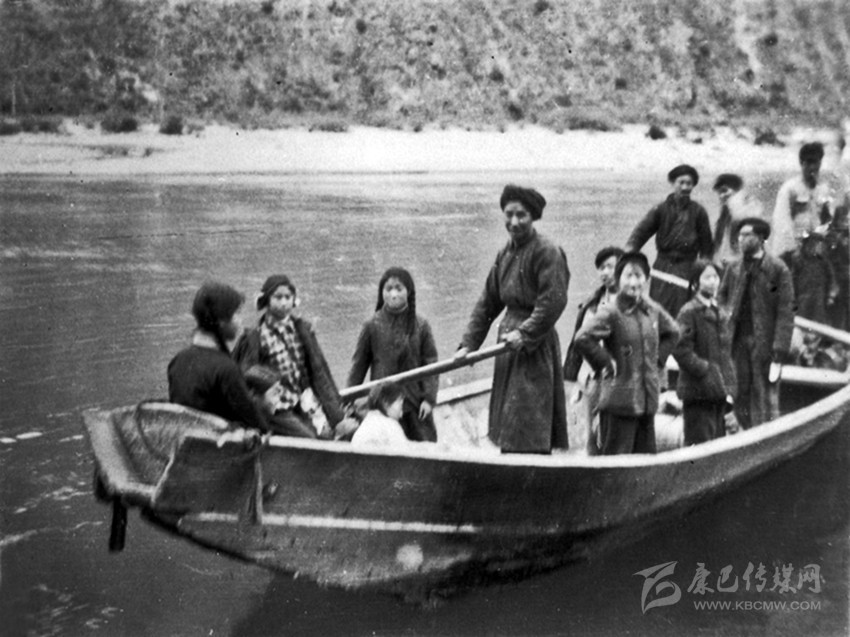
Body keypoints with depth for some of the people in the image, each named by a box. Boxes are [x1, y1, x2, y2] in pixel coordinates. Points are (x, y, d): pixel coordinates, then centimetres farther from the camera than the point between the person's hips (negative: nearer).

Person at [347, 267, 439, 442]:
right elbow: (359, 364, 2)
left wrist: (429, 398, -7)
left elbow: (430, 362, -1)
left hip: (414, 402, 1)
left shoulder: (420, 326, -2)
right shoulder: (372, 326, -4)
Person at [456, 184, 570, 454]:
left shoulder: (547, 252, -11)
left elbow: (554, 301, -20)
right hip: (509, 343, 8)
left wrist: (525, 333, -22)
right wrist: (469, 343, 7)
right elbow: (487, 303, 14)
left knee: (528, 434, -9)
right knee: (508, 432, 14)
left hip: (535, 347, -8)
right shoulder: (505, 254, 13)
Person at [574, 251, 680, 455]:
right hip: (620, 398, -6)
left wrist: (658, 360, 13)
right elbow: (583, 339, -23)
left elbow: (673, 333, 25)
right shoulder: (611, 313, -12)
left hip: (648, 399, 6)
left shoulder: (653, 311, 7)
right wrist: (605, 363, -15)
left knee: (646, 454, 12)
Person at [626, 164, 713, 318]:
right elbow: (642, 230, -4)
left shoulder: (698, 212, 5)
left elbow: (706, 243, 9)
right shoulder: (661, 209, 3)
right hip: (663, 264, 1)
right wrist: (629, 249, -21)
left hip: (687, 269, -1)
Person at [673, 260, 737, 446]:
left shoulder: (722, 314, 16)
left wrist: (730, 387, 12)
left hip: (719, 393, 8)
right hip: (698, 392, -7)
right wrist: (705, 370, -19)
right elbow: (681, 350, -16)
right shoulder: (688, 312, -7)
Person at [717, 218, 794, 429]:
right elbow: (721, 299, 14)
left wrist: (780, 349, -12)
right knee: (740, 397, 7)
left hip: (764, 342, -4)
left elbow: (785, 311, -7)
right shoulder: (734, 268, 10)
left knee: (765, 398, 0)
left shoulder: (778, 269, -4)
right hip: (738, 340, 4)